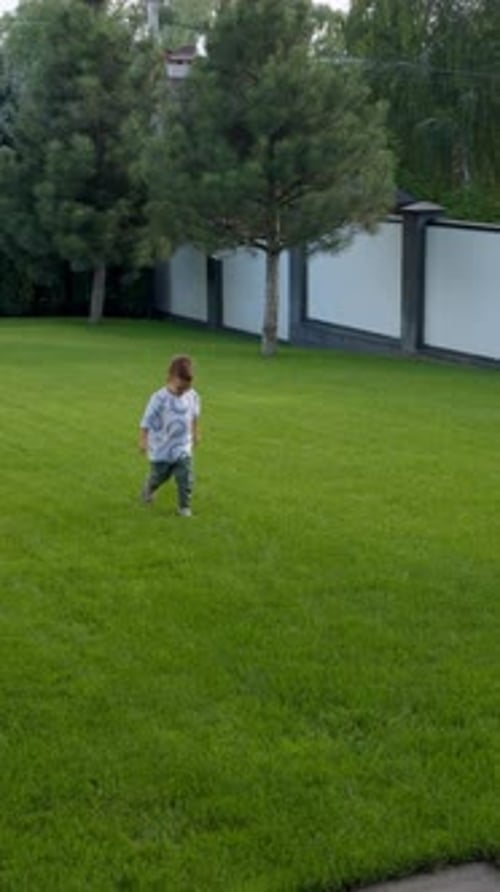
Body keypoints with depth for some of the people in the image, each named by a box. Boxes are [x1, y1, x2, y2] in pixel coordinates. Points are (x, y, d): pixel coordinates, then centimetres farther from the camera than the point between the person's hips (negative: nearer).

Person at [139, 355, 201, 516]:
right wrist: (143, 440, -11)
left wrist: (195, 433, 22)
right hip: (161, 449, -3)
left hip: (183, 448, 3)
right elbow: (147, 420, -15)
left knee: (185, 478, -5)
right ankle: (148, 490, 47)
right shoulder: (159, 398, -22)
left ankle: (184, 506, 8)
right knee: (159, 475, 16)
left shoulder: (192, 396, -7)